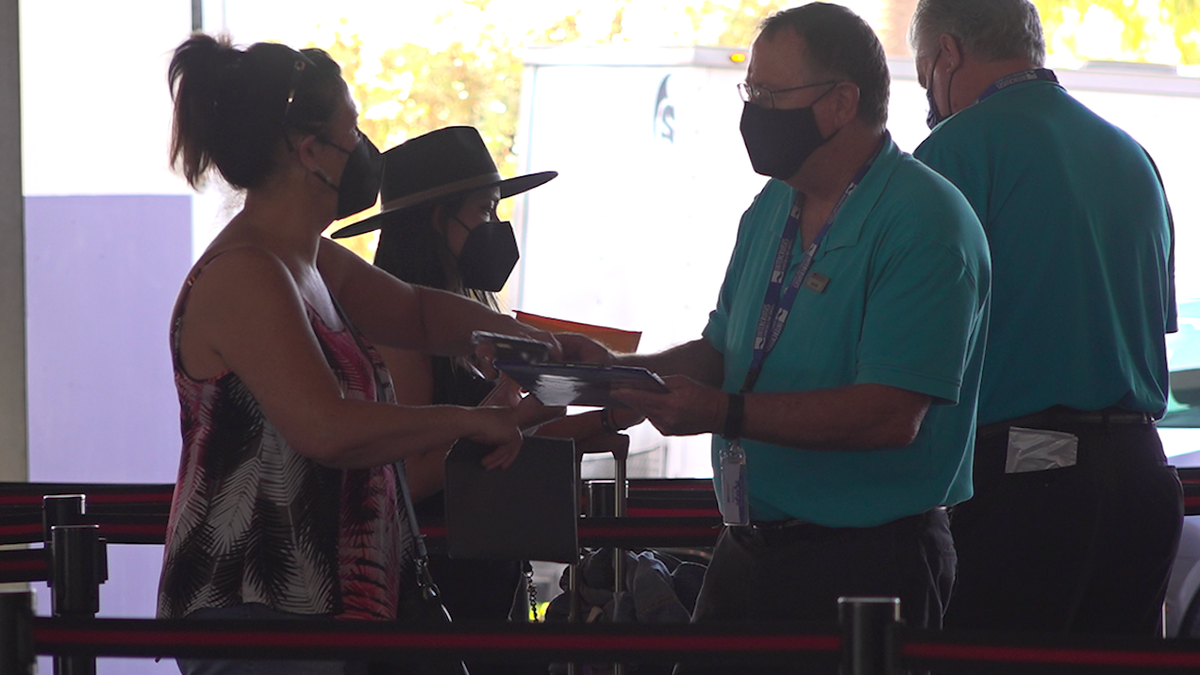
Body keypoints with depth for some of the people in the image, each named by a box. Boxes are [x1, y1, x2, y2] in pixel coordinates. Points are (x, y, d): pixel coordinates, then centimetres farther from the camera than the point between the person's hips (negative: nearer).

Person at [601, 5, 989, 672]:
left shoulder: (924, 223, -16)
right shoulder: (772, 211, 14)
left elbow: (891, 416, -24)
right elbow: (724, 351, 21)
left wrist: (724, 413, -27)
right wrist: (625, 371, 1)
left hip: (867, 561, -8)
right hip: (748, 556, 8)